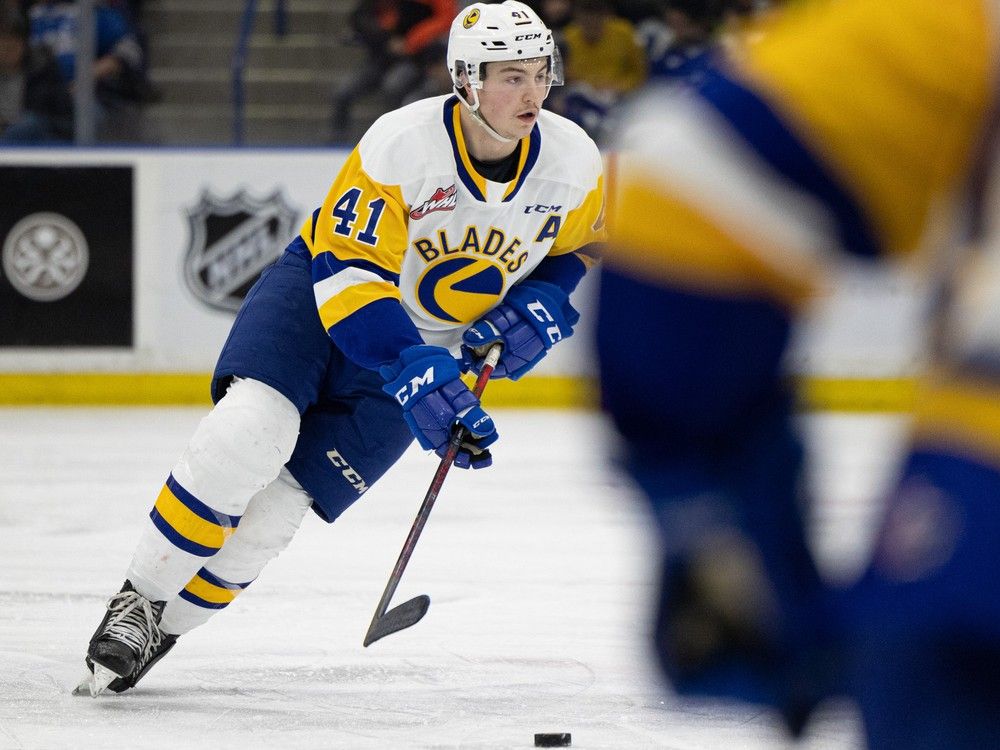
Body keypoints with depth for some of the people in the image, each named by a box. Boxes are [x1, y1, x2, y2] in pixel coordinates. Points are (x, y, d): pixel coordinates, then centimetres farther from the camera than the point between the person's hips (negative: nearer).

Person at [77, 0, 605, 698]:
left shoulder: (575, 162, -13)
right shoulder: (401, 143, -26)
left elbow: (582, 247, 9)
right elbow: (348, 271, -26)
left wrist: (541, 308, -12)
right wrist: (415, 378, -37)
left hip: (435, 347, 3)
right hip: (319, 294, -3)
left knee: (276, 505, -10)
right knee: (249, 431, -29)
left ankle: (160, 630, 6)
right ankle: (138, 600, -13)